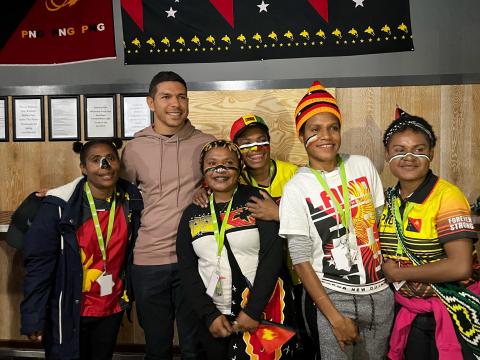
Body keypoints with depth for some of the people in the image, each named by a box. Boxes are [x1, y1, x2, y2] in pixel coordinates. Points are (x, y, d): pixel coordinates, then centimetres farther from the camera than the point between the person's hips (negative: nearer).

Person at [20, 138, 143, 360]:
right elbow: (39, 262, -14)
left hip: (112, 309, 4)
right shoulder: (59, 205, -17)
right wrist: (33, 317, -12)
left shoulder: (131, 201, -5)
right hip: (68, 312, -4)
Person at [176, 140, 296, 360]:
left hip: (262, 311, -3)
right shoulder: (192, 213, 4)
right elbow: (187, 269, 2)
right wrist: (210, 315, -6)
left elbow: (272, 257, -11)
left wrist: (253, 311, -14)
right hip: (214, 315, 3)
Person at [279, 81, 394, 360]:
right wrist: (335, 317, -13)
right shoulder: (296, 188, -10)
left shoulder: (363, 166, 0)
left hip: (381, 292, 4)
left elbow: (383, 223, 8)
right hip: (333, 297, -3)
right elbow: (301, 261, -10)